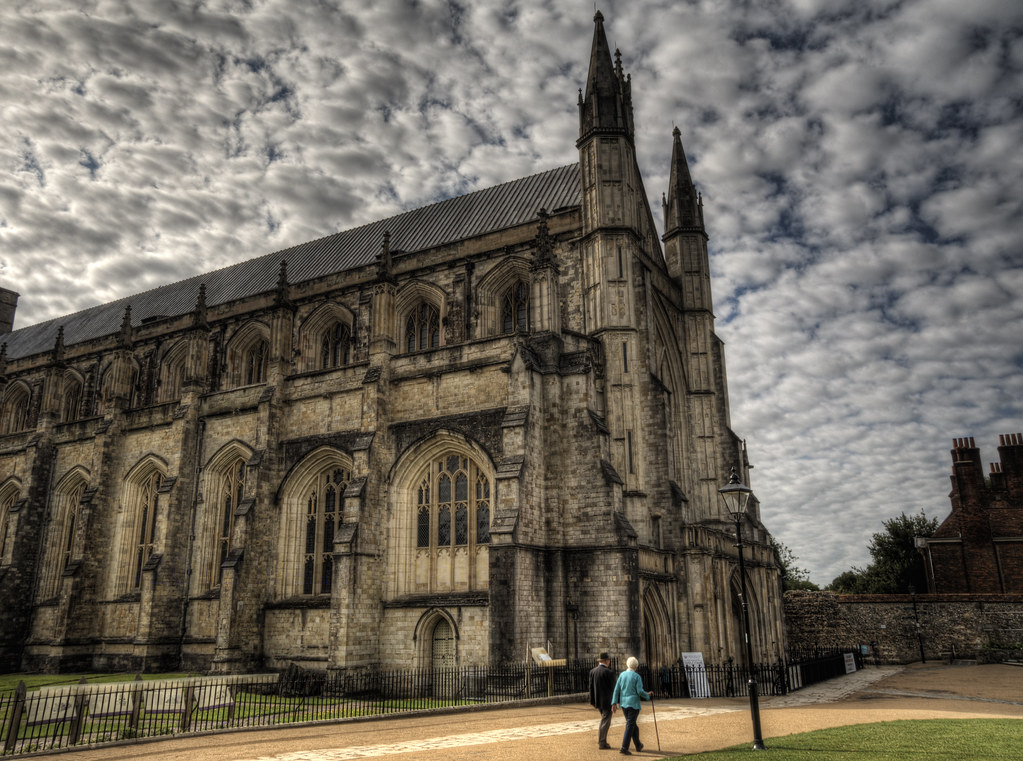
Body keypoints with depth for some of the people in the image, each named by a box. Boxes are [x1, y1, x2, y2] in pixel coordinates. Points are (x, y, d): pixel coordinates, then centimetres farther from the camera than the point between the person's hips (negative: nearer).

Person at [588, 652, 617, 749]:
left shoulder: (592, 672, 3)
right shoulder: (609, 672, -15)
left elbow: (591, 687, 7)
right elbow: (613, 688, -12)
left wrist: (592, 701, 13)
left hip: (598, 701, 6)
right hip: (607, 701, -6)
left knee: (604, 720, 20)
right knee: (605, 722, 3)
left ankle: (602, 741, 20)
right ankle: (601, 743, 7)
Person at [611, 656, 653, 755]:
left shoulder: (622, 675, 4)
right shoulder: (637, 676, -9)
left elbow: (617, 689, 1)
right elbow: (640, 691, -14)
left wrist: (614, 702, 1)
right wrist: (648, 695, 5)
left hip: (623, 703, 5)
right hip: (633, 703, -5)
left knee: (633, 724, 19)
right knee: (630, 725, -3)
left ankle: (638, 746, 31)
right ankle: (624, 748, -10)